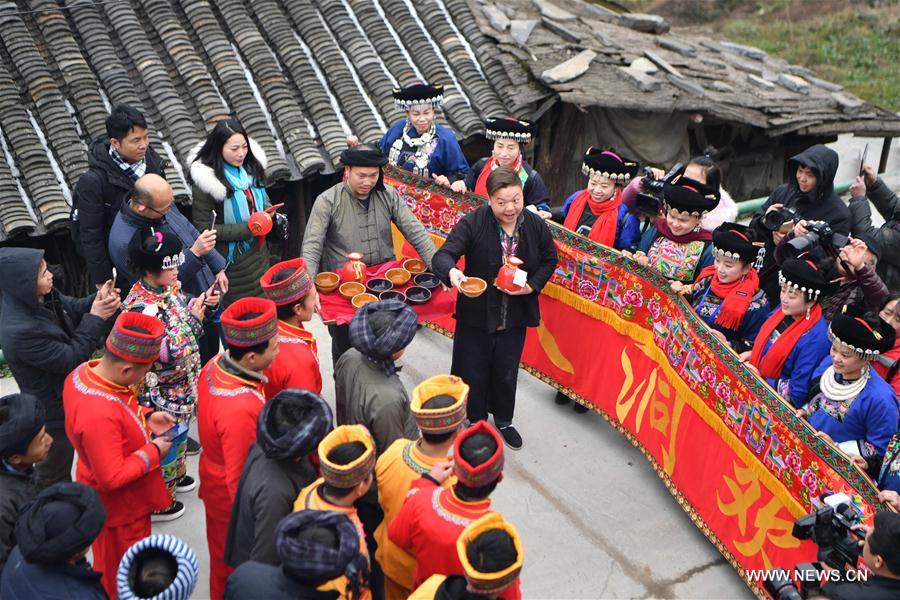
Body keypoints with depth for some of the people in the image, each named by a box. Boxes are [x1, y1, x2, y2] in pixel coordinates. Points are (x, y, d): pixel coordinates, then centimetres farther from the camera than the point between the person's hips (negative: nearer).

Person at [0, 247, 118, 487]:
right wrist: (95, 318, -24)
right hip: (54, 414, -9)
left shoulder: (43, 297, -13)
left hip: (71, 396, 9)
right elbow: (70, 359, -28)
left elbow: (72, 308, 5)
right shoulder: (19, 331, -37)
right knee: (55, 476, 16)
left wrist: (98, 300, -16)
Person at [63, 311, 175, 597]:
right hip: (119, 508, -9)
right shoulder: (100, 416, -42)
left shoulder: (84, 372, -13)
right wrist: (153, 451, -22)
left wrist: (146, 416, -2)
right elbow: (112, 477, -33)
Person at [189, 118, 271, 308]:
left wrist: (267, 213, -8)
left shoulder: (251, 166, -3)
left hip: (259, 253, 5)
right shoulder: (206, 179, -20)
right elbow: (203, 227, -17)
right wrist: (246, 229, -22)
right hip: (231, 260, -5)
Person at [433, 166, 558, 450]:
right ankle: (475, 421, 37)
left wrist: (533, 286, -10)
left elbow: (549, 259, 8)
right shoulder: (473, 222, -19)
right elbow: (443, 255, -24)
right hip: (475, 314, -3)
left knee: (506, 373, 21)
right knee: (473, 373, 11)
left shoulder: (536, 225, -7)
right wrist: (452, 272, -47)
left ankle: (504, 421, 46)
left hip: (515, 318, 3)